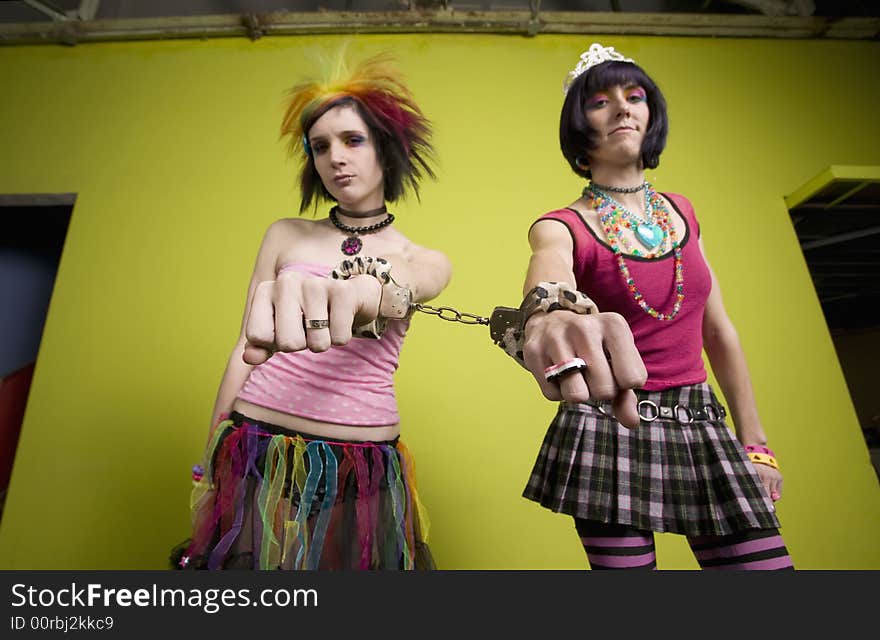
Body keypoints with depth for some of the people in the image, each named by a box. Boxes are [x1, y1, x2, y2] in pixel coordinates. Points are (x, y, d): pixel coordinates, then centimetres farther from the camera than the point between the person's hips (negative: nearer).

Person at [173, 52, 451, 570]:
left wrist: (365, 285, -47)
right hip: (255, 459, 1)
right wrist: (211, 466, 3)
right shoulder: (286, 235, 4)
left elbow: (405, 288, -24)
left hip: (362, 475, 0)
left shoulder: (426, 262, 1)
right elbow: (247, 347, 4)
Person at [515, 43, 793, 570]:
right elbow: (549, 275, -33)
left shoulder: (681, 212, 8)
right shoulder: (562, 227, -7)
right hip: (609, 434, -4)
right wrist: (554, 312, -57)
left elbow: (719, 331, 11)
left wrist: (755, 443, 12)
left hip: (702, 427, 5)